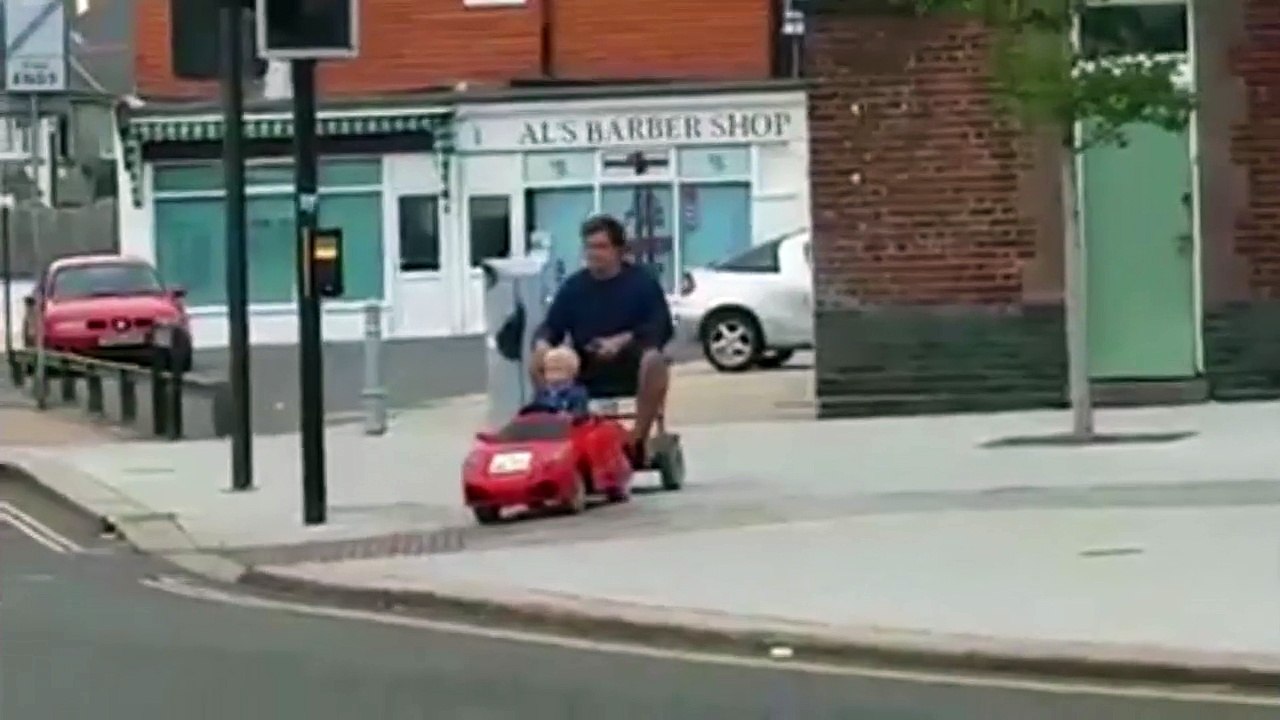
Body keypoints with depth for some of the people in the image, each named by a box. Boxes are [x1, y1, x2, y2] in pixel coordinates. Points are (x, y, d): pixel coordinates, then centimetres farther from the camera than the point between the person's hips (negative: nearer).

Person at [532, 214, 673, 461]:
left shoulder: (642, 281, -1)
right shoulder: (573, 286, 7)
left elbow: (662, 328, -8)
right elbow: (551, 326, 4)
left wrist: (624, 340, -24)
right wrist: (542, 343, -22)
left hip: (630, 365, -3)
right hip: (585, 369, 3)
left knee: (653, 361, -37)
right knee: (537, 365, -22)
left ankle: (637, 439, -26)